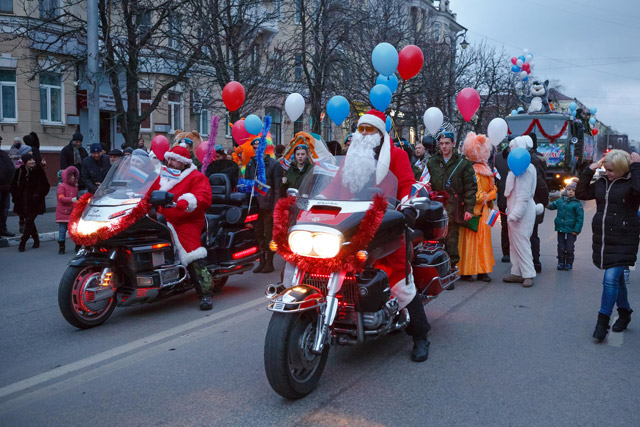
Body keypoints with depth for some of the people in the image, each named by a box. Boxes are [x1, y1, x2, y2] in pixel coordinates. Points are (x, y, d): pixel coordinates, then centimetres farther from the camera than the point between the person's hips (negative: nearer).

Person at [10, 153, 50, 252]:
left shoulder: (38, 171, -4)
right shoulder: (20, 171, 2)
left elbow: (45, 186, 0)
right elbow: (13, 185, 12)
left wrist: (38, 195, -11)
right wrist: (16, 196, 2)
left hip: (34, 202, -3)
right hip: (23, 201, 3)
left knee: (29, 221, -9)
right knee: (29, 221, 9)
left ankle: (22, 242, -3)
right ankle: (36, 240, 24)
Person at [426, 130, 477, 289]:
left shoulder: (463, 164, 4)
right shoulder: (432, 163, 12)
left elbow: (471, 188, 2)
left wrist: (469, 209, -4)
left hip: (453, 209, -2)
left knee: (451, 242, 1)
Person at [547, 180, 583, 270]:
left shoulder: (577, 204, -8)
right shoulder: (560, 200, 5)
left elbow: (580, 218, -8)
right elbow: (552, 206, 16)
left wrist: (577, 230, -11)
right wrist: (547, 204, -8)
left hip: (571, 231, -4)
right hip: (560, 229, 4)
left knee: (569, 248, 3)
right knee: (561, 247, 9)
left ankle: (569, 263, 18)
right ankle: (561, 262, 20)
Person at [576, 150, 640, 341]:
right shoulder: (602, 182, 10)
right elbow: (581, 193, 13)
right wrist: (589, 171, 6)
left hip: (623, 242, -6)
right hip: (603, 239, 7)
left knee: (611, 279, -12)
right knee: (617, 279, 18)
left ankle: (602, 322, -6)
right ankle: (624, 313, 34)